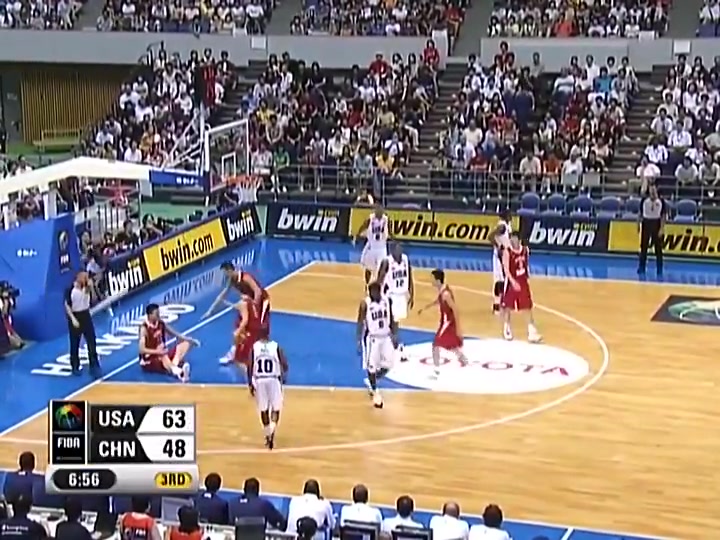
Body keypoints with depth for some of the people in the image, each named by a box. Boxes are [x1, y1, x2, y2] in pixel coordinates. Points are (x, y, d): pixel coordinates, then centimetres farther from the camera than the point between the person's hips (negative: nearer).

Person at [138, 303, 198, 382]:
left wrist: (189, 339, -1)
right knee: (163, 357, -39)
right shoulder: (144, 328, -16)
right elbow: (142, 350, -24)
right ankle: (179, 372, -67)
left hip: (162, 353, 8)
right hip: (149, 360, -7)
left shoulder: (161, 324, 4)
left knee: (185, 344, -7)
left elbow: (175, 333, 13)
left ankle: (174, 366, -36)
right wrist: (158, 352, -36)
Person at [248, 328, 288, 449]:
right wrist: (283, 376, 18)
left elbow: (250, 367, -5)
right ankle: (271, 433, -13)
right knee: (276, 408, 8)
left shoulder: (254, 347, -3)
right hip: (274, 380, -1)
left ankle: (268, 436, 24)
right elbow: (284, 365, -3)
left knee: (263, 409, 14)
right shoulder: (276, 346, -5)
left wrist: (250, 383, 5)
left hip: (259, 381, 1)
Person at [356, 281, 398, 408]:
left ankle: (370, 382, 32)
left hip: (386, 337, 4)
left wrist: (394, 335, 6)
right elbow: (360, 322, -9)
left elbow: (391, 318, 8)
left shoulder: (387, 301, -2)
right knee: (372, 366, 0)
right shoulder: (365, 304, -14)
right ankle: (375, 392, 16)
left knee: (387, 366, 6)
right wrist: (359, 340, -12)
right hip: (372, 338, -4)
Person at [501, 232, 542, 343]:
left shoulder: (525, 250, 0)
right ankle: (507, 330, 25)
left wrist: (527, 277, 13)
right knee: (507, 307, 7)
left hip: (523, 281, 4)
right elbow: (506, 269, -23)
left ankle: (532, 333, 4)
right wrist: (513, 281, -33)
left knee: (528, 308, 2)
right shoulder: (507, 252, -16)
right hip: (511, 281, -4)